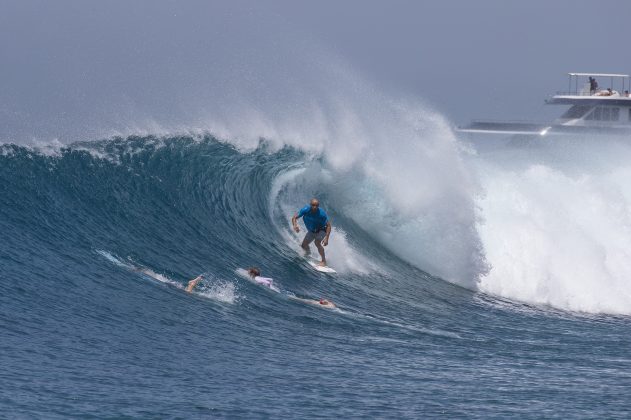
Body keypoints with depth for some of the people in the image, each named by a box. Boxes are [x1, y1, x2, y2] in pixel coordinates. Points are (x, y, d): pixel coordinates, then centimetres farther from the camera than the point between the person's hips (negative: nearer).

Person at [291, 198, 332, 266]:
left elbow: (328, 225, -28)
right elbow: (294, 218, -24)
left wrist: (326, 238, -38)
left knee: (317, 242, -29)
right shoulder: (306, 210, -27)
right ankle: (308, 254, 41)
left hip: (321, 230, -5)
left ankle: (324, 261, -23)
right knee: (304, 245, 6)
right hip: (311, 231, 5)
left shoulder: (322, 213, -33)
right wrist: (295, 225, -47)